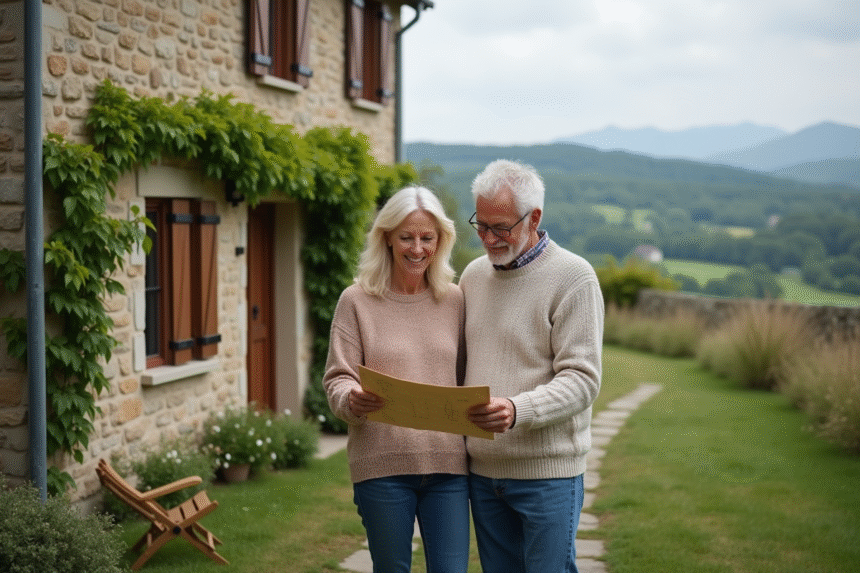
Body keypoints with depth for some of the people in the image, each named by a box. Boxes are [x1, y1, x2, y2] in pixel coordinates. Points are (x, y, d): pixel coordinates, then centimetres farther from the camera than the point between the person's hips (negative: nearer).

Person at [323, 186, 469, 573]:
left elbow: (468, 381, 14)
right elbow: (337, 378, -1)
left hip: (447, 465, 2)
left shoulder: (455, 301, 9)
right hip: (382, 466, -2)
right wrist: (352, 399, -23)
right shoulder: (357, 300, 2)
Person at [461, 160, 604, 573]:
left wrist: (518, 410, -29)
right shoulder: (474, 274, 11)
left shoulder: (573, 278, -8)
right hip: (482, 469, 6)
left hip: (547, 473, -5)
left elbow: (581, 380, -15)